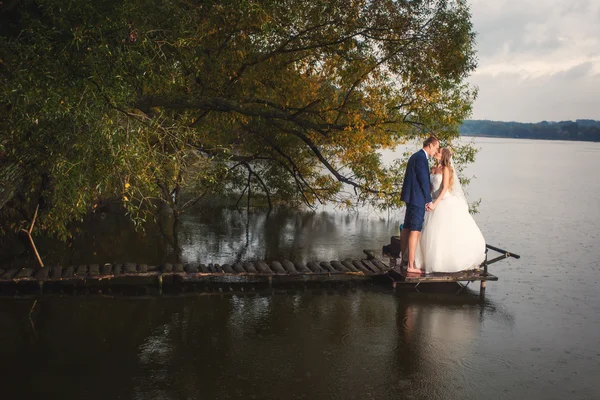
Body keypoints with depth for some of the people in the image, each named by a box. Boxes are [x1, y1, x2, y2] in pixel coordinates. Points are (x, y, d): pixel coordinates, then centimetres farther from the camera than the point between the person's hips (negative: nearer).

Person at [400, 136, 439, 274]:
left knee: (406, 229, 17)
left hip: (411, 197, 11)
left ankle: (404, 259, 29)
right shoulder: (421, 158, -16)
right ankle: (411, 266, -10)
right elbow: (424, 180, -18)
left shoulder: (415, 156, 15)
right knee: (415, 231, -10)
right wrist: (429, 200, -12)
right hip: (417, 199, -11)